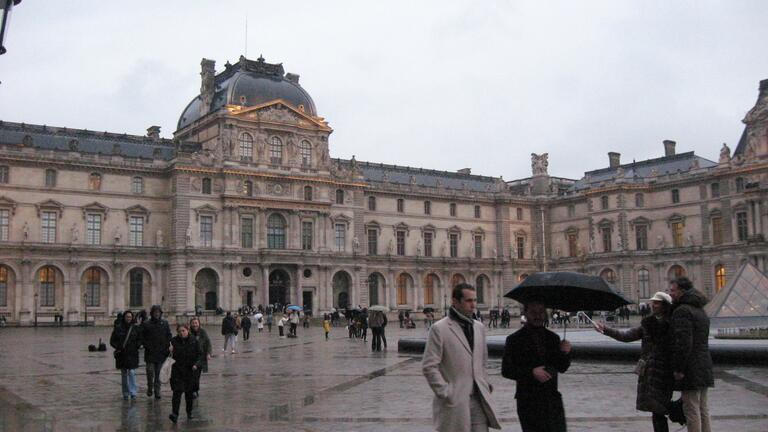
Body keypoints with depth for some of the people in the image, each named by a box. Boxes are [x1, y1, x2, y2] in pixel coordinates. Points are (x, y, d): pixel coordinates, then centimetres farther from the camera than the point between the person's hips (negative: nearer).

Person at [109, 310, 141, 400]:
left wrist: (136, 346, -6)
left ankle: (133, 393, -8)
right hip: (121, 354, 1)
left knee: (132, 372, -11)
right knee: (124, 374, 9)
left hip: (132, 354, -1)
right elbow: (112, 340, 3)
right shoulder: (118, 328, 0)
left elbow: (140, 339, 10)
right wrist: (118, 347, -11)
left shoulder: (135, 328, 3)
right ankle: (125, 394, 17)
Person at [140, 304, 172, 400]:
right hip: (150, 353, -2)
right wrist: (146, 346, -10)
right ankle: (150, 388, 15)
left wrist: (167, 347, 0)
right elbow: (142, 337, 2)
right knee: (150, 371, -8)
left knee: (158, 373, 5)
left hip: (161, 353, 2)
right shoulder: (146, 324, 2)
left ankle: (157, 391, 14)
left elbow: (169, 336, 11)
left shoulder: (165, 323, 8)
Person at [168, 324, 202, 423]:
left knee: (189, 392, 11)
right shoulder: (174, 341, -2)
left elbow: (199, 354, 4)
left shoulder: (194, 341, -1)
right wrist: (170, 352, -21)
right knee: (177, 391, -12)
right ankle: (174, 413, -13)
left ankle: (189, 412, 28)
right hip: (177, 370, -1)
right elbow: (171, 355, 1)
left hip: (190, 370, 1)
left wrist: (196, 364, -11)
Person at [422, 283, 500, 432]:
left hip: (479, 400, 5)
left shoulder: (479, 328, 13)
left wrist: (486, 385, 11)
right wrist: (446, 393, -12)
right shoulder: (439, 329, -7)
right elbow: (429, 367, -10)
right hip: (454, 403, -5)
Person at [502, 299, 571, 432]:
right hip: (528, 401, -4)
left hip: (553, 399, 4)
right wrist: (531, 372, -19)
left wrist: (565, 353, -7)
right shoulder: (515, 340, -4)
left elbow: (562, 368, 13)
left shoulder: (553, 337, 10)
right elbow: (506, 370, -7)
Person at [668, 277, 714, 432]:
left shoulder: (682, 311, -15)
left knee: (691, 409, -5)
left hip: (691, 369, -10)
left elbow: (683, 342, -23)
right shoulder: (700, 310, 18)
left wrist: (679, 368, -19)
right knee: (702, 408, 15)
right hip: (704, 366, 10)